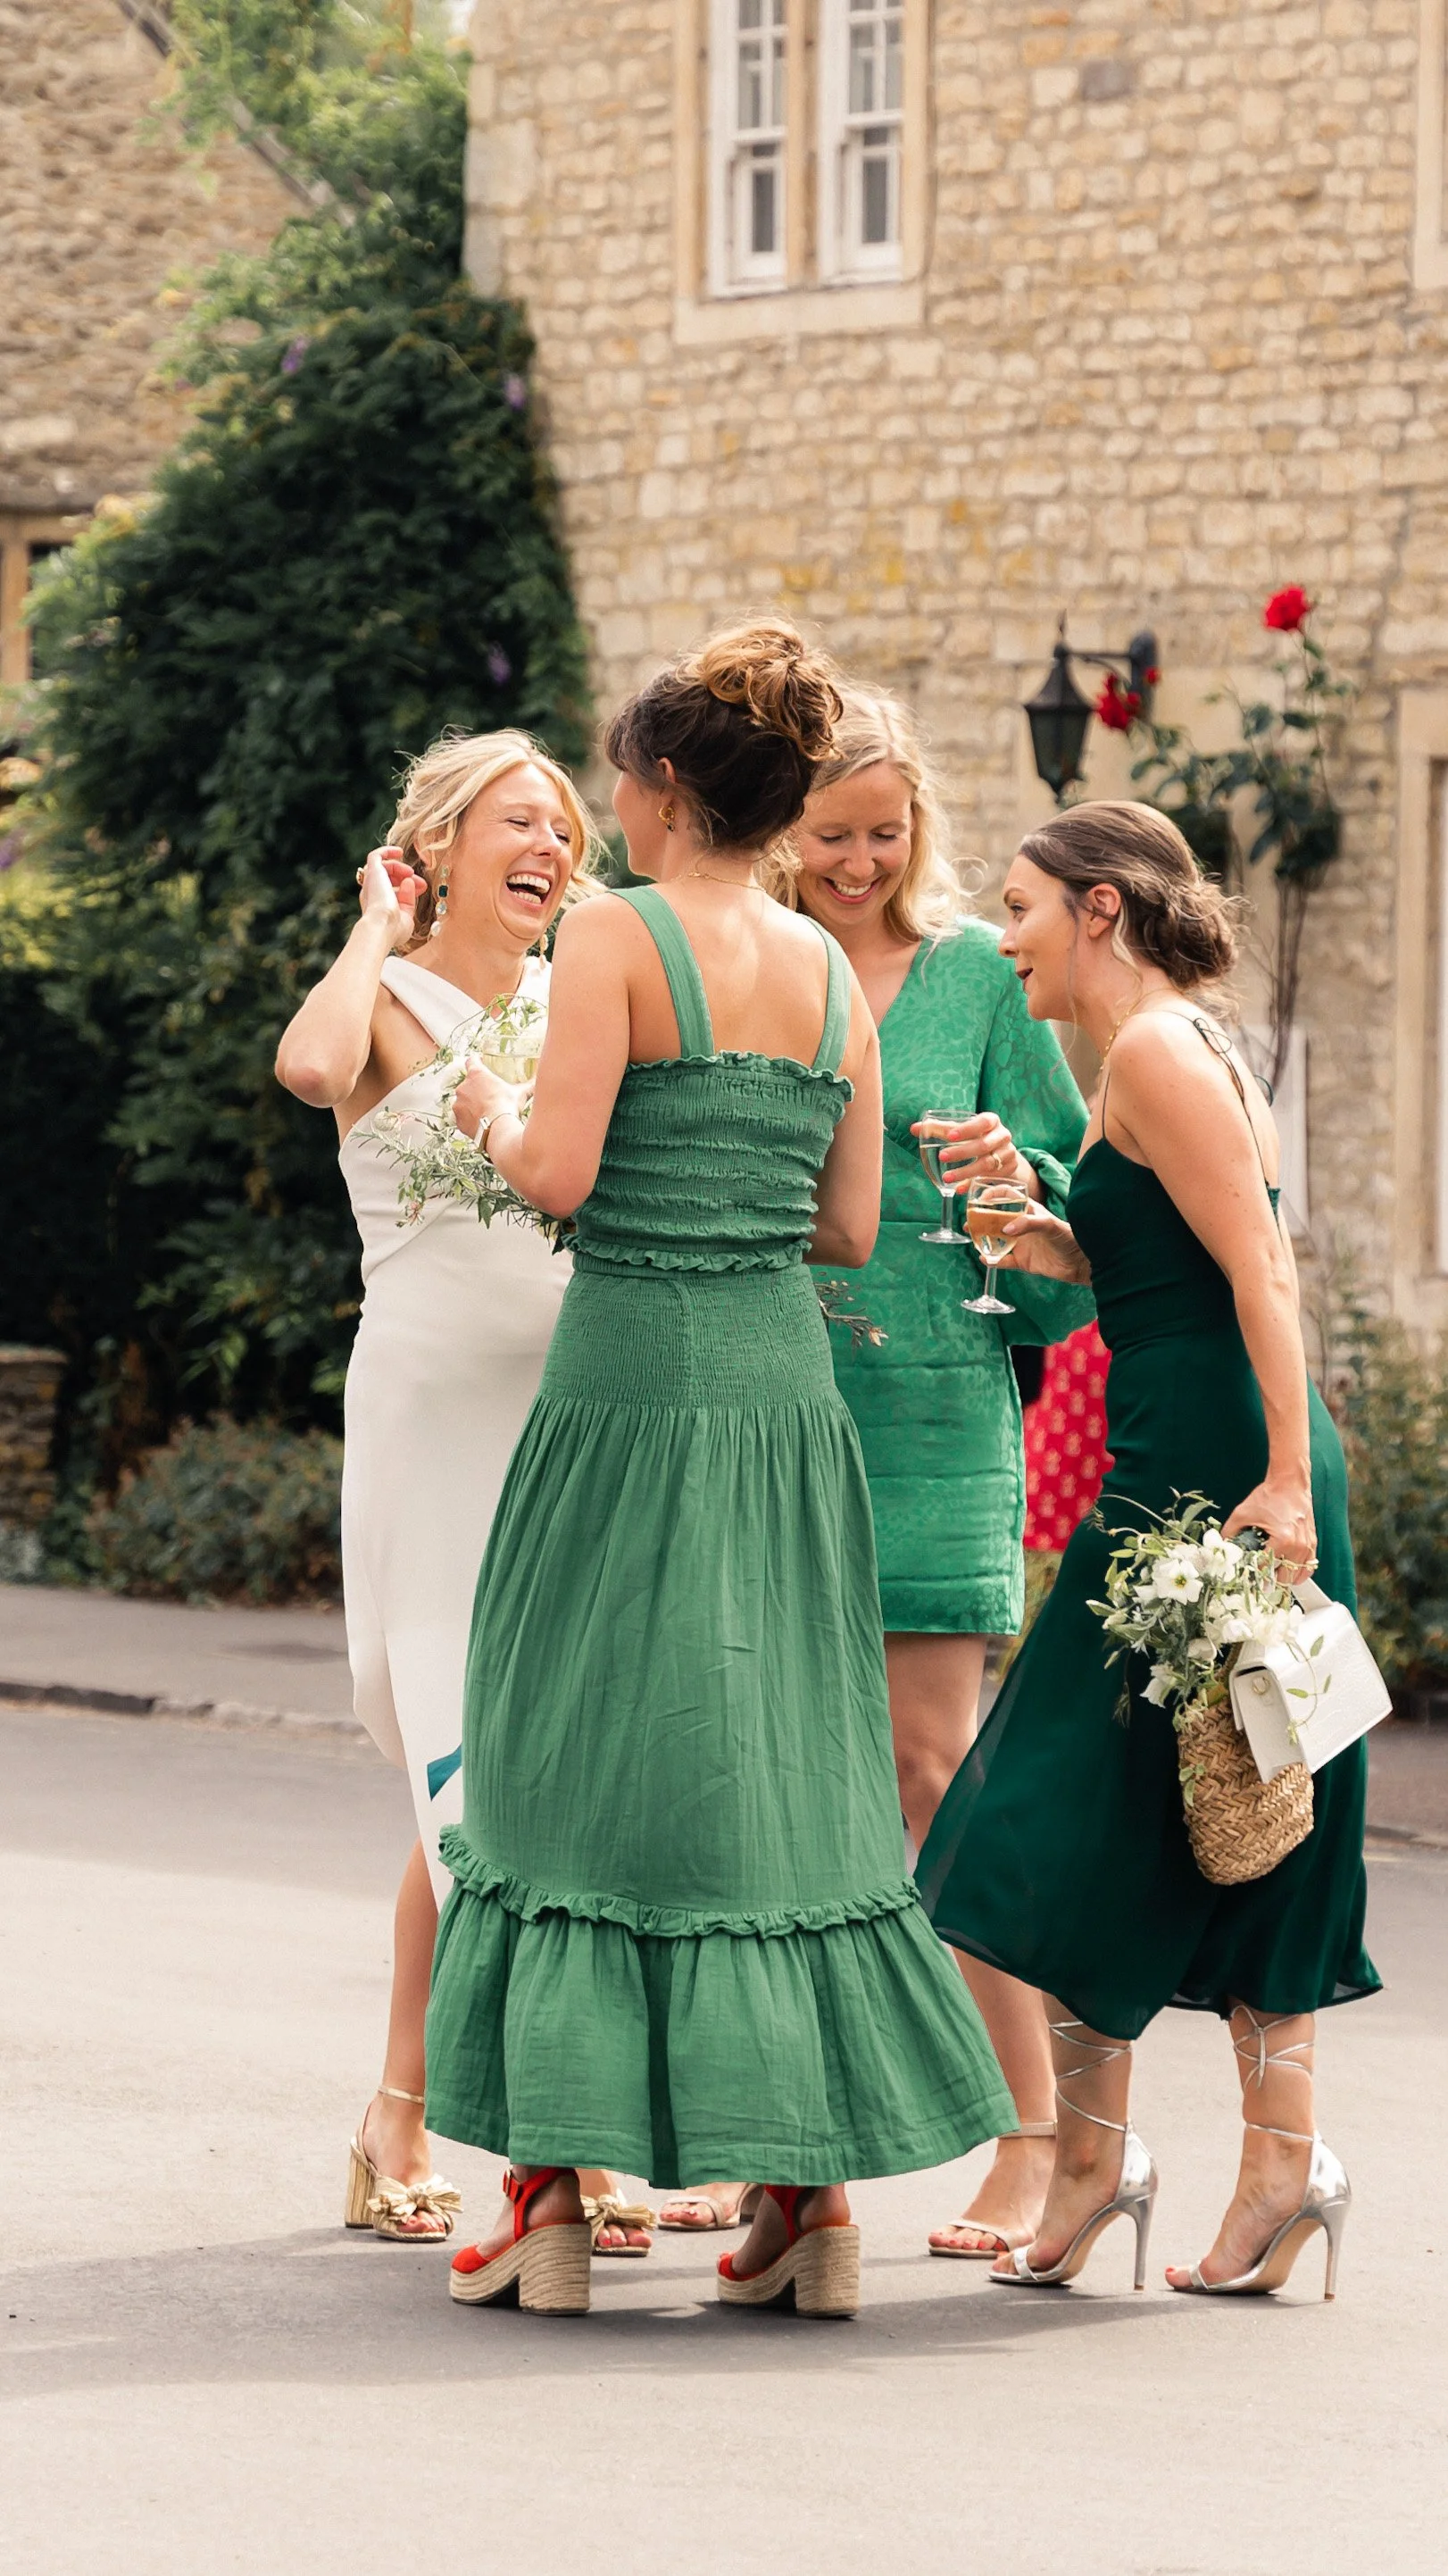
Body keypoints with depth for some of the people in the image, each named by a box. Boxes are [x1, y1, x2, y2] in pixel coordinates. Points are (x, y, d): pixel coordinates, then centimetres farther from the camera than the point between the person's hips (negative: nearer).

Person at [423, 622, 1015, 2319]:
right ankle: (812, 2193, 8)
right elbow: (850, 1225, 11)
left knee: (575, 1768, 2)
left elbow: (558, 1172, -14)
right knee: (784, 1773, 10)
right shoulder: (828, 969, 10)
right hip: (788, 1385, 5)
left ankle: (552, 2194, 0)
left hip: (630, 1381, -5)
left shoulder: (617, 934, -8)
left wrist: (491, 1111, 6)